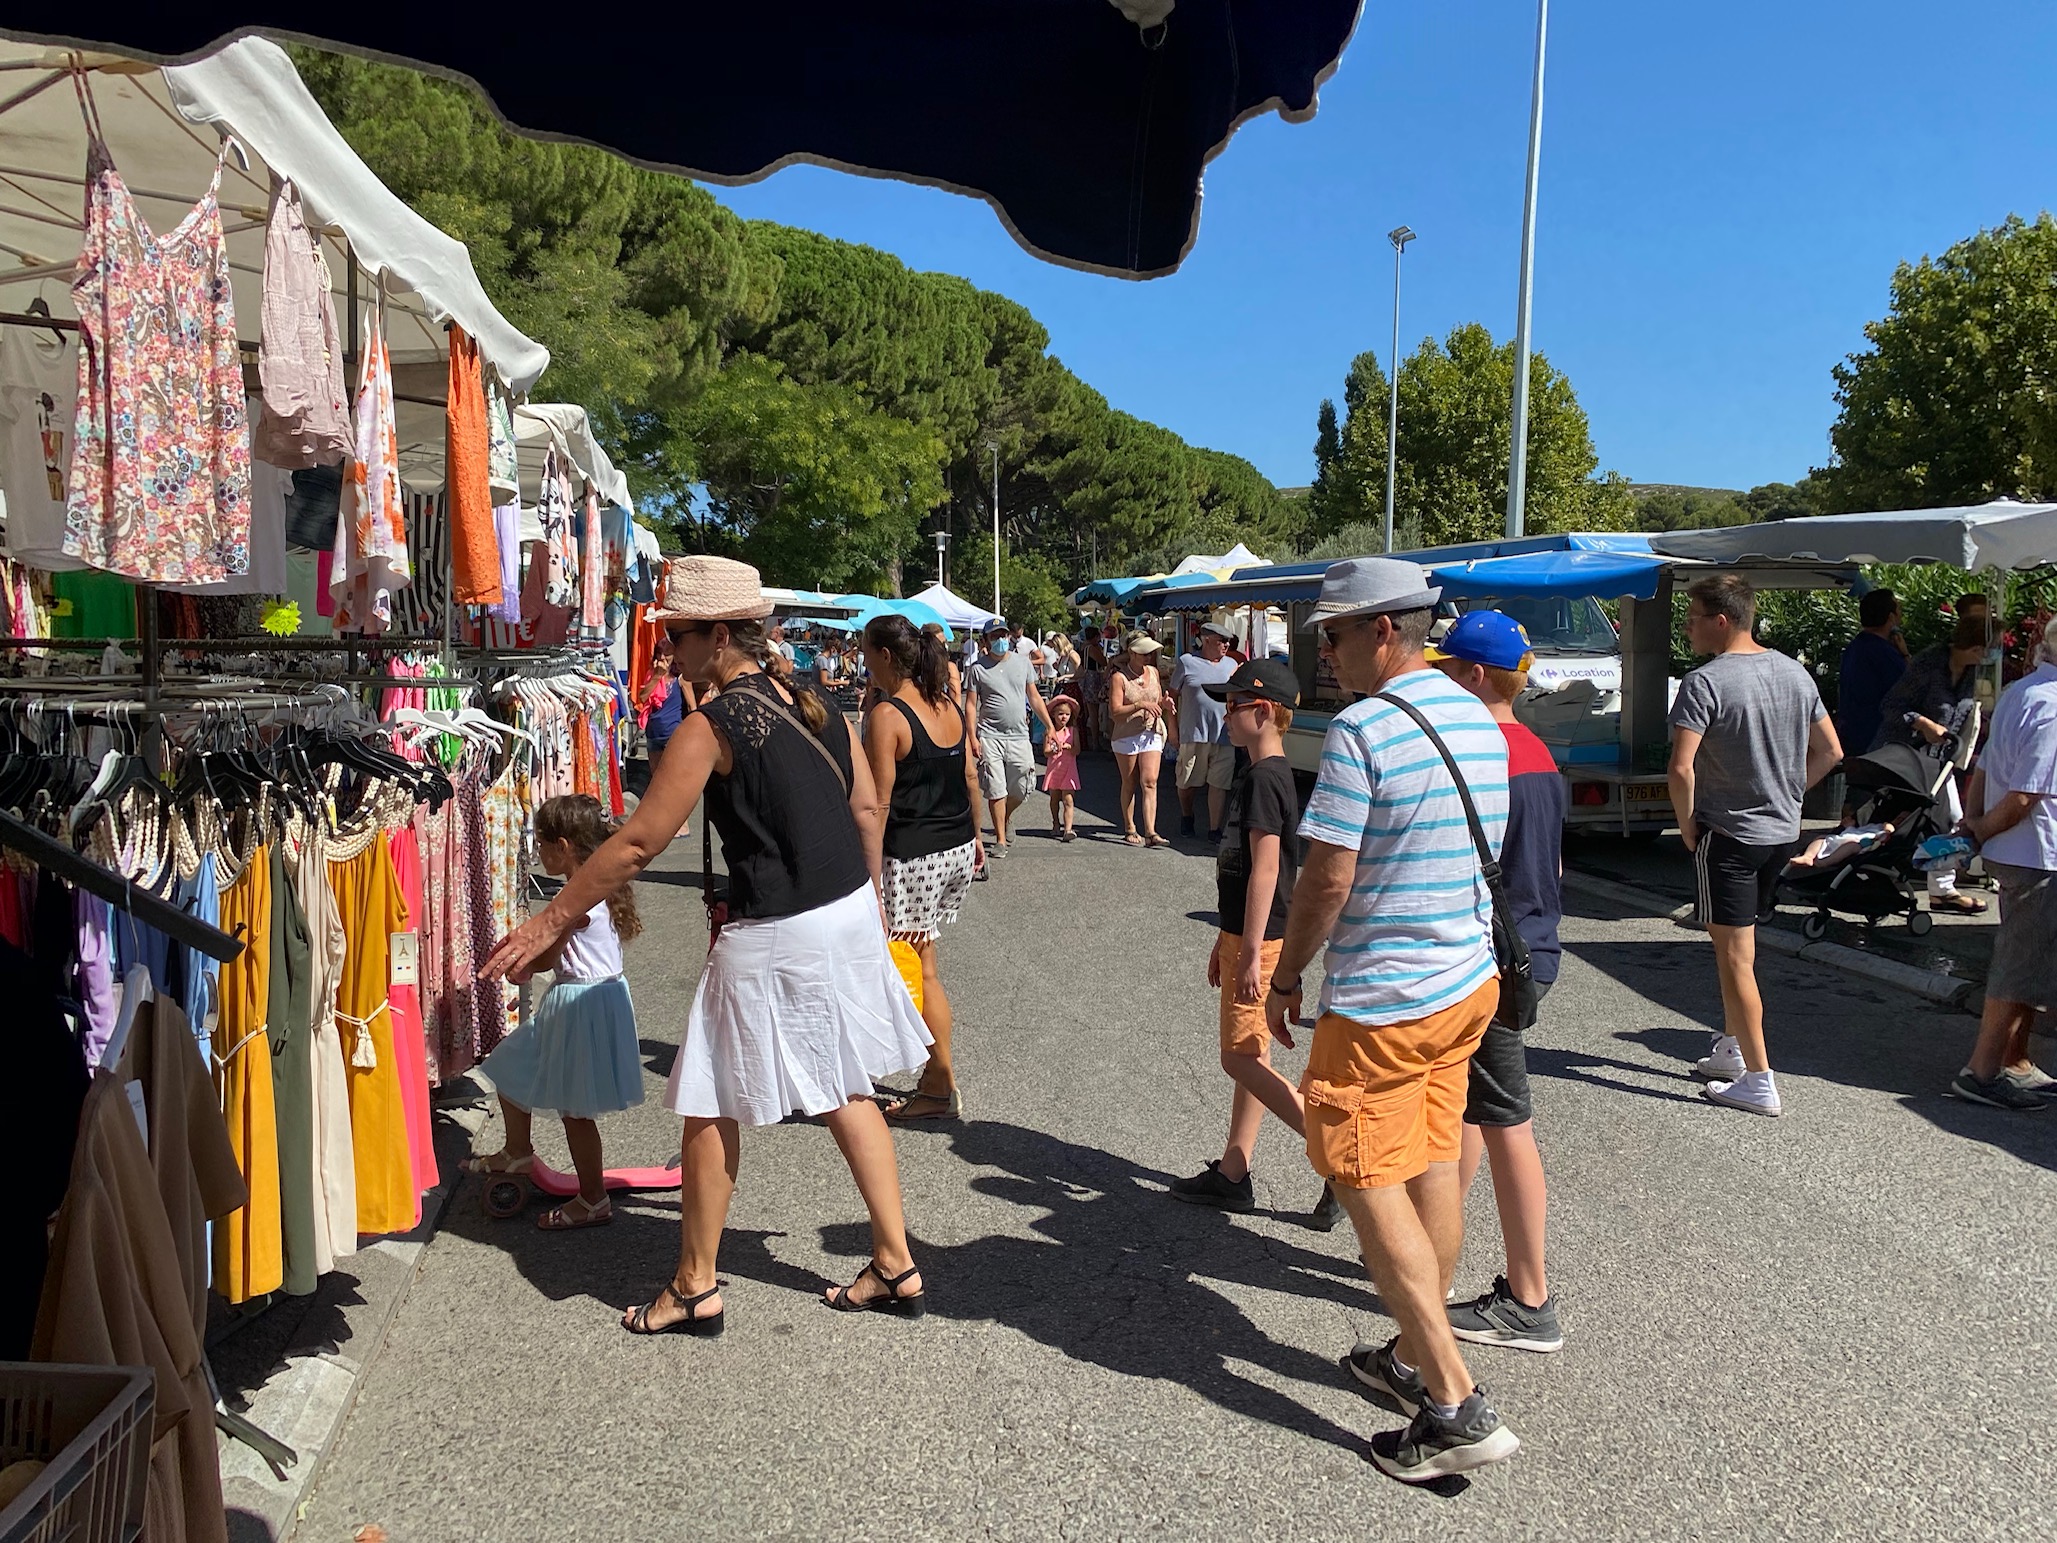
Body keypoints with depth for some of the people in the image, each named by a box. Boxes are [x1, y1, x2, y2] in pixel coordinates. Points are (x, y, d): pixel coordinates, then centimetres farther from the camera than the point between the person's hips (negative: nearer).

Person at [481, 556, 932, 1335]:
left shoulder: (711, 726, -14)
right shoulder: (814, 704, 7)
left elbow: (636, 844, -14)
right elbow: (867, 808, 11)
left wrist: (548, 922, -5)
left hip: (774, 938, -8)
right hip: (850, 915, 8)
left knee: (710, 1108, 8)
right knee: (846, 1091, 18)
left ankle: (695, 1287, 21)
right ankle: (895, 1265, 23)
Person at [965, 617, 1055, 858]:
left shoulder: (1023, 662, 10)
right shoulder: (978, 668, 0)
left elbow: (1034, 698, 15)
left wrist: (1049, 726, 11)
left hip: (1019, 736, 3)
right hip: (990, 736, -3)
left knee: (1020, 789, 7)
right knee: (996, 791, -4)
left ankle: (1003, 821, 36)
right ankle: (1000, 840, 4)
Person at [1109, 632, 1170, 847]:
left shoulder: (1153, 672, 10)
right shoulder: (1119, 677, -6)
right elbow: (1114, 712, -13)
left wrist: (1164, 703, -1)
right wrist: (1140, 705, -22)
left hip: (1152, 734, 3)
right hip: (1127, 736, -3)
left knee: (1150, 782, -9)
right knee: (1129, 784, 7)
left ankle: (1150, 832, -15)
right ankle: (1130, 830, 19)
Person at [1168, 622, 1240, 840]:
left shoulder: (1231, 665, 13)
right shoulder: (1187, 662, 1)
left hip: (1224, 735, 2)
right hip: (1193, 734, -2)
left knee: (1219, 784, 0)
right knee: (1187, 783, 9)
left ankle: (1214, 829, 6)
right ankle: (1186, 818, 34)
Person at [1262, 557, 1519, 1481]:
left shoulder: (1362, 729, -19)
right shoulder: (1479, 721, 7)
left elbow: (1326, 879, -20)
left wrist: (1285, 975, -6)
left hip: (1382, 999, -9)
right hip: (1469, 980, 9)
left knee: (1368, 1184, -1)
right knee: (1432, 1168, 17)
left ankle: (1457, 1406, 0)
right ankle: (1417, 1357, 31)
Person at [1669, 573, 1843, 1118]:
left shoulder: (1705, 682, -17)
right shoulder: (1795, 673, 6)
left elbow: (1682, 769, -25)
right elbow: (1830, 751, 14)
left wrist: (1687, 827, -11)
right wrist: (1784, 793, 17)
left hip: (1728, 833, -8)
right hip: (1783, 831, 8)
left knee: (1735, 957, -1)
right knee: (1737, 945, 21)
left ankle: (1759, 1082, 2)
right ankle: (1731, 1048, 32)